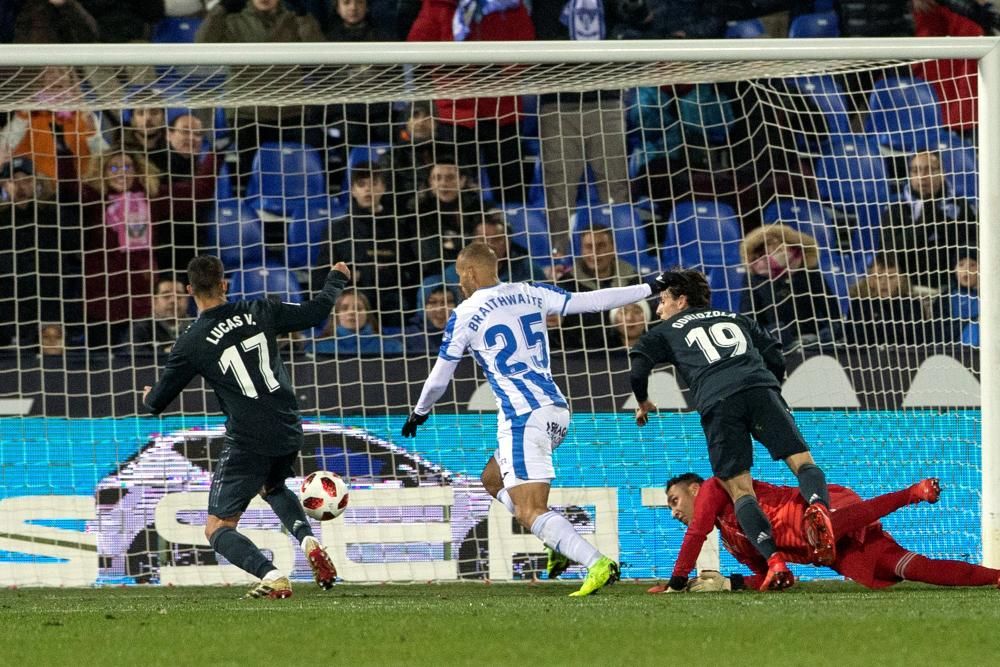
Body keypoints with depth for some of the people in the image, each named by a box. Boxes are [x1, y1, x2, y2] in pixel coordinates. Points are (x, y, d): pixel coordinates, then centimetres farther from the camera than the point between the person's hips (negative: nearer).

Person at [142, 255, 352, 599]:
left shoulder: (191, 344, -8)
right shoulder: (258, 312, 0)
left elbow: (157, 402, 2)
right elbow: (315, 312, 11)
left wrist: (148, 397, 28)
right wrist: (336, 280, 30)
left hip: (248, 443, -5)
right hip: (289, 434, 5)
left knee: (217, 529, 4)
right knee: (272, 486, 37)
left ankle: (272, 577, -20)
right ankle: (309, 541, 9)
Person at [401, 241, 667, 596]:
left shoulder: (465, 315, -3)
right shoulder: (529, 294, 9)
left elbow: (439, 378, 5)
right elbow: (590, 301, 7)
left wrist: (419, 413, 24)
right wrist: (649, 289, 17)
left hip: (522, 418, -8)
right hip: (557, 410, 8)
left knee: (530, 513, -12)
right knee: (493, 479, 25)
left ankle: (597, 563, -31)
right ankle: (563, 544, 11)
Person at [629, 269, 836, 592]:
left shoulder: (666, 332, 27)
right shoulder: (736, 320, 35)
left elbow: (638, 369, 13)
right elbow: (776, 358, 25)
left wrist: (643, 404, 33)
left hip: (717, 402, -2)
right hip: (761, 388, 2)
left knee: (740, 490, 0)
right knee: (803, 461, -2)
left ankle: (774, 561, -21)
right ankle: (817, 505, -38)